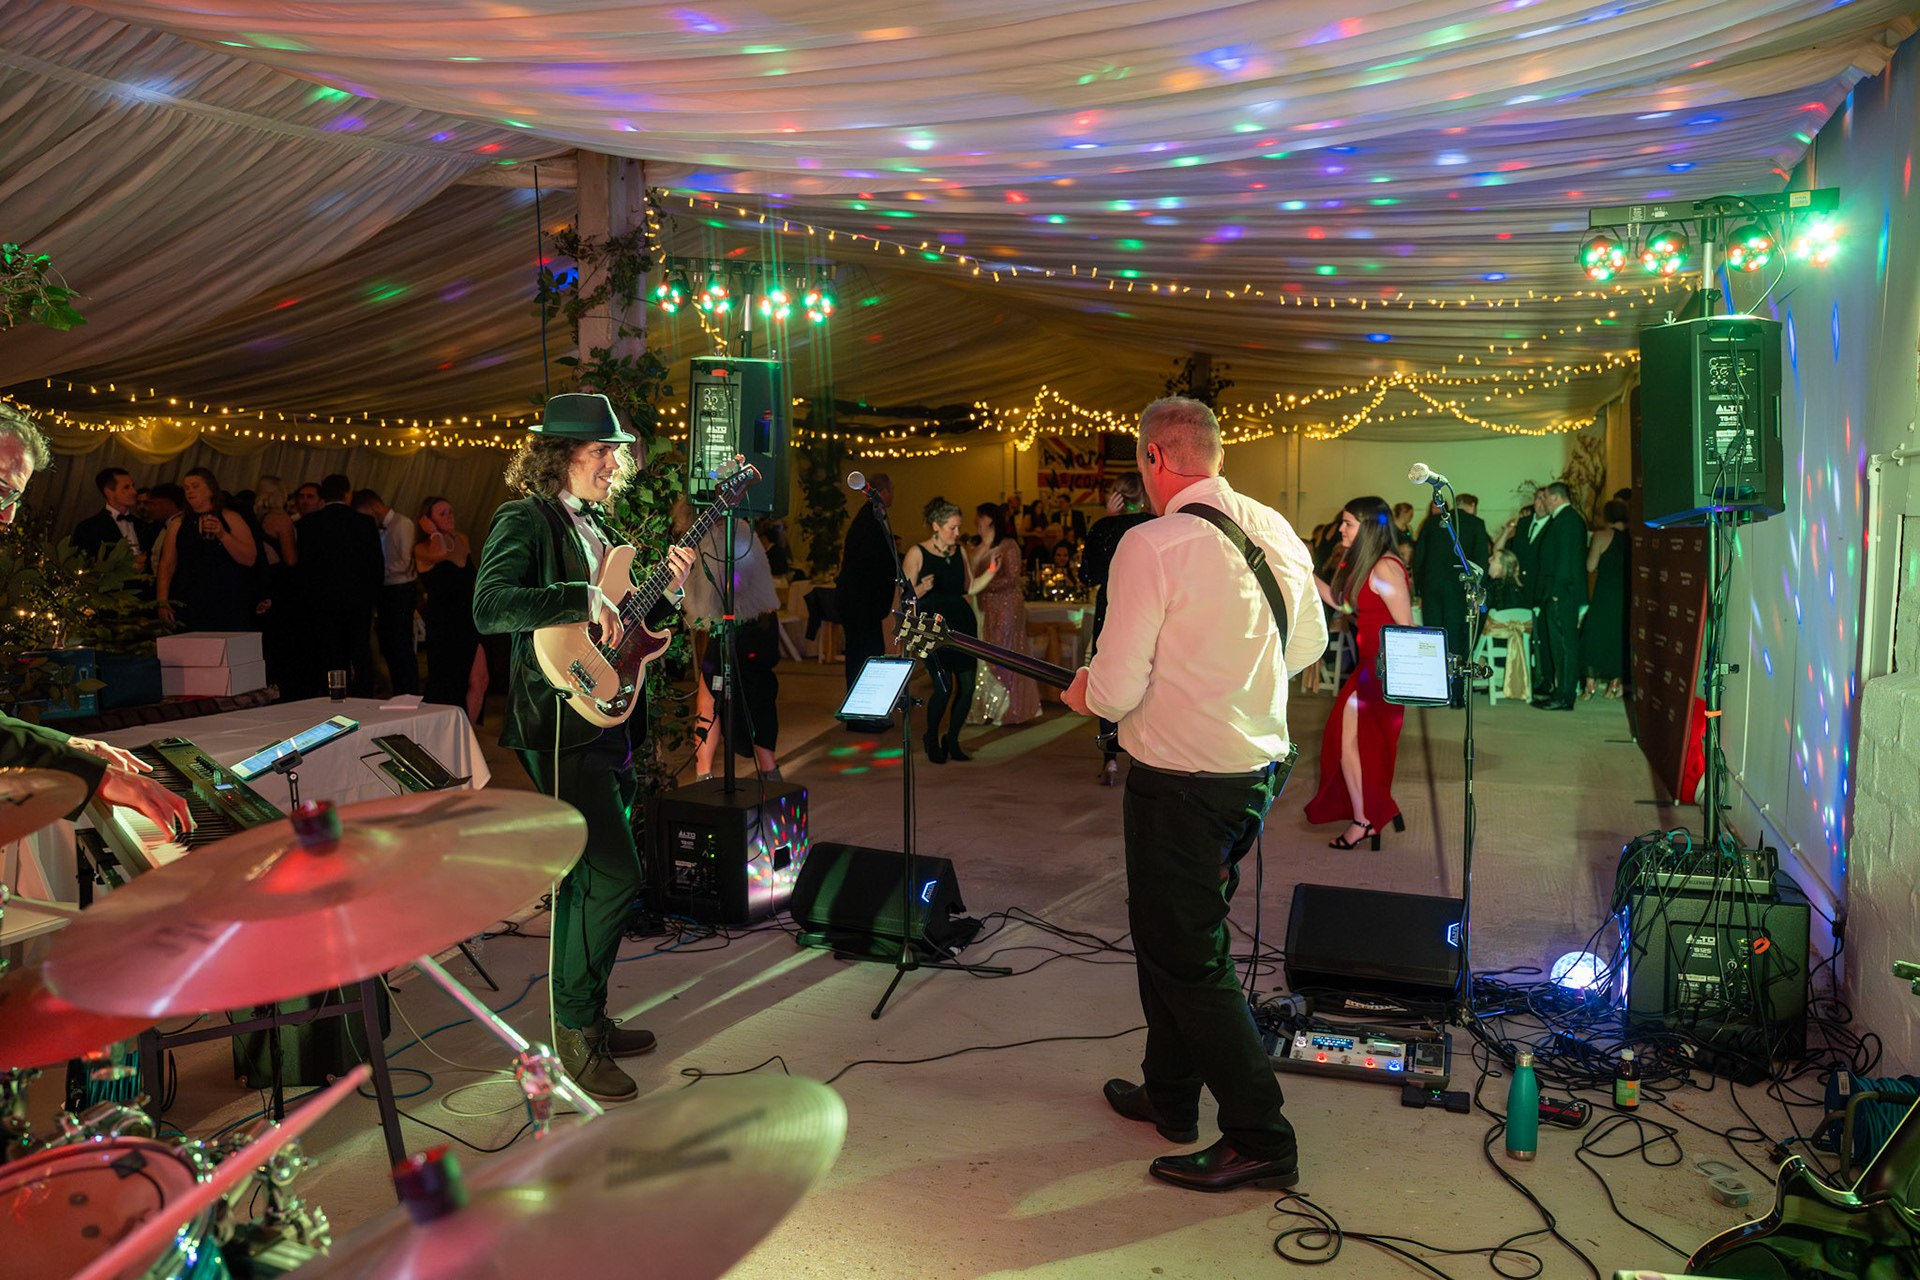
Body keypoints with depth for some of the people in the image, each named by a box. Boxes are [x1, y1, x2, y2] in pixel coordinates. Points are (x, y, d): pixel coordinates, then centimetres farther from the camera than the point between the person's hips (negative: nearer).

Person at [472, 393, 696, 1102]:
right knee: (614, 874, -11)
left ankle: (583, 1017, 25)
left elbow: (630, 626, 22)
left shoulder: (599, 527, 18)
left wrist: (667, 588, 5)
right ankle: (576, 1031, 3)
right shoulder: (525, 520, -7)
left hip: (611, 719, 9)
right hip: (561, 723, -8)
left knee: (587, 876, 14)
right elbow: (488, 606, -24)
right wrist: (585, 600, -28)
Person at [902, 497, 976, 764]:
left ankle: (952, 740, 21)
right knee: (944, 686, -14)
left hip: (961, 622, 5)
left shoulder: (959, 551, 12)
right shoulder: (917, 553, -3)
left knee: (968, 686, -2)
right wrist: (923, 588, -23)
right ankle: (932, 739, 13)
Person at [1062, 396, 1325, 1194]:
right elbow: (1309, 644, 17)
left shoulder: (1152, 545, -19)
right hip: (1261, 767, 8)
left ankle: (1260, 1140, 13)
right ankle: (1170, 1095, 38)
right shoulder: (1277, 531, 4)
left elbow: (1115, 692, -20)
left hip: (1181, 779, -8)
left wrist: (1082, 692, 2)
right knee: (1171, 929, 23)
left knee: (1187, 958, 5)